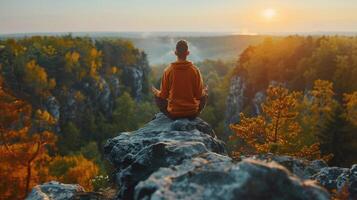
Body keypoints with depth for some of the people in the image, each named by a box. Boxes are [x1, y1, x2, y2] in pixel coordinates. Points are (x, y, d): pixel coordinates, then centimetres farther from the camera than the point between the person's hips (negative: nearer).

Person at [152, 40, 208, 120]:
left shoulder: (168, 70, -9)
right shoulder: (195, 70, -9)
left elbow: (163, 96, -4)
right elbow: (199, 95, -6)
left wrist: (156, 92, 19)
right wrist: (204, 91, 18)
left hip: (173, 114, -1)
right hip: (192, 114, 1)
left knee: (157, 96, 26)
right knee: (204, 95, 29)